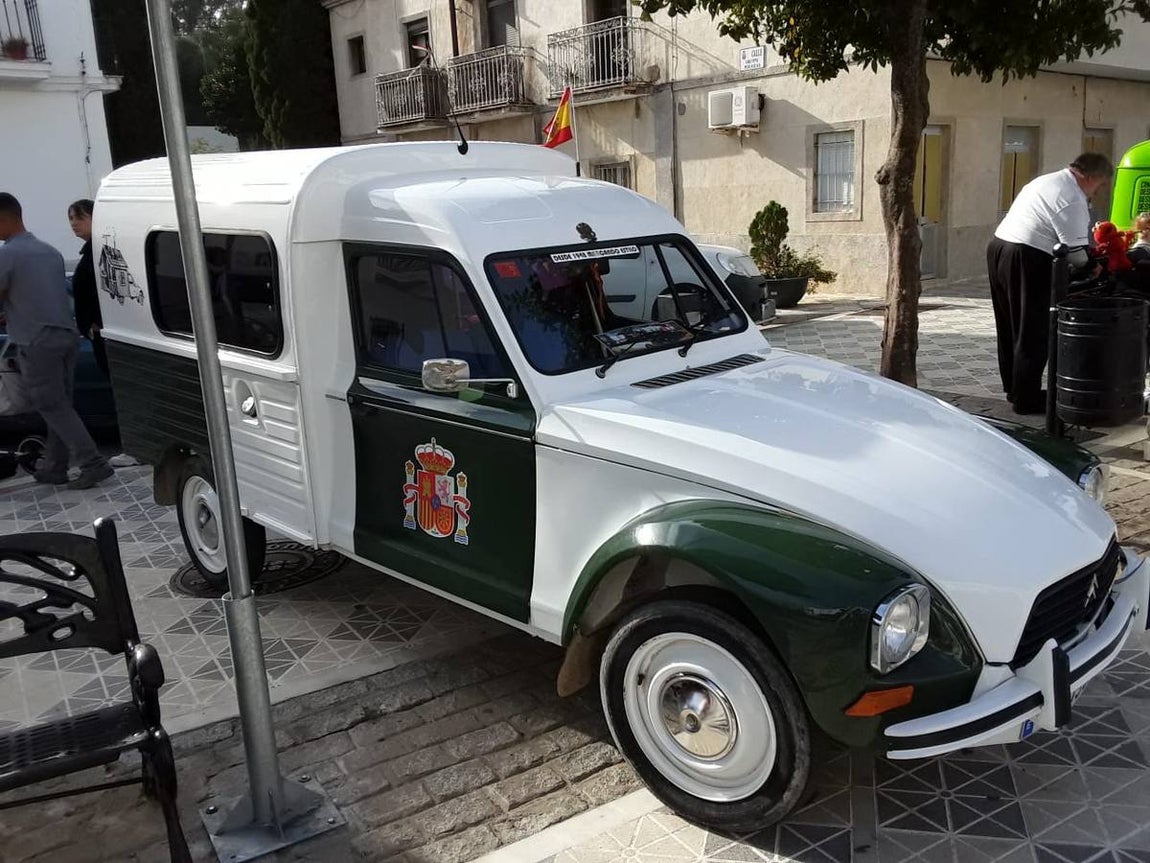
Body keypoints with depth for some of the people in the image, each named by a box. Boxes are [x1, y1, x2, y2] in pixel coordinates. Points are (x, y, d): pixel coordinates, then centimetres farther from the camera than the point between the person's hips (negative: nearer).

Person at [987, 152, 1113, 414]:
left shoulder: (1046, 180, 19)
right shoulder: (1073, 199, -12)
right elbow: (1075, 252, -13)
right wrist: (1091, 265, 7)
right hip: (1027, 259, -10)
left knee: (1010, 329, 17)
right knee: (1032, 334, -2)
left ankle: (1013, 388, 28)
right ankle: (1026, 399, 3)